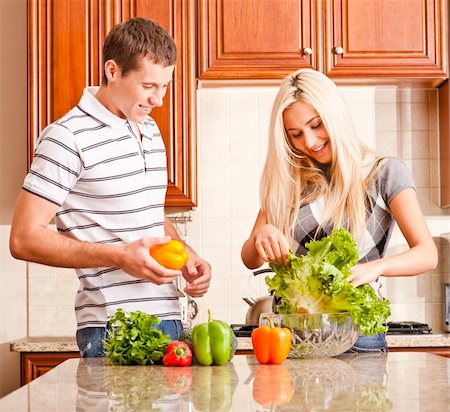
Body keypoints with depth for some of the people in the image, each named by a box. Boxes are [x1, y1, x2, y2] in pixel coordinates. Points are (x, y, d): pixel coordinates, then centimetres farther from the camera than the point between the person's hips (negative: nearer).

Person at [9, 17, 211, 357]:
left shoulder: (150, 129, 15)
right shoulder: (68, 137, -11)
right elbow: (24, 239, -14)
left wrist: (185, 255, 6)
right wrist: (120, 257, -21)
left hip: (169, 318, 7)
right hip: (113, 329, -7)